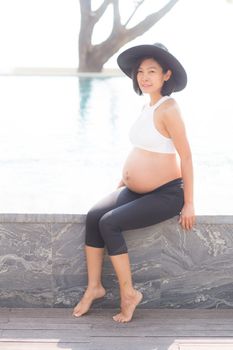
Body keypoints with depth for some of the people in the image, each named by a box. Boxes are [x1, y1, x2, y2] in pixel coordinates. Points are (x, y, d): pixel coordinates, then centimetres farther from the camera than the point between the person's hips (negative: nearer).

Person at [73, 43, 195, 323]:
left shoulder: (168, 109, -17)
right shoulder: (147, 106, 10)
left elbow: (186, 157, -17)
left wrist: (188, 204, -17)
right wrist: (122, 182, 16)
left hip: (166, 194, -8)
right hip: (136, 191, 8)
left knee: (109, 223, -20)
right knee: (93, 216, -10)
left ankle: (128, 293, -4)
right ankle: (94, 287, 1)